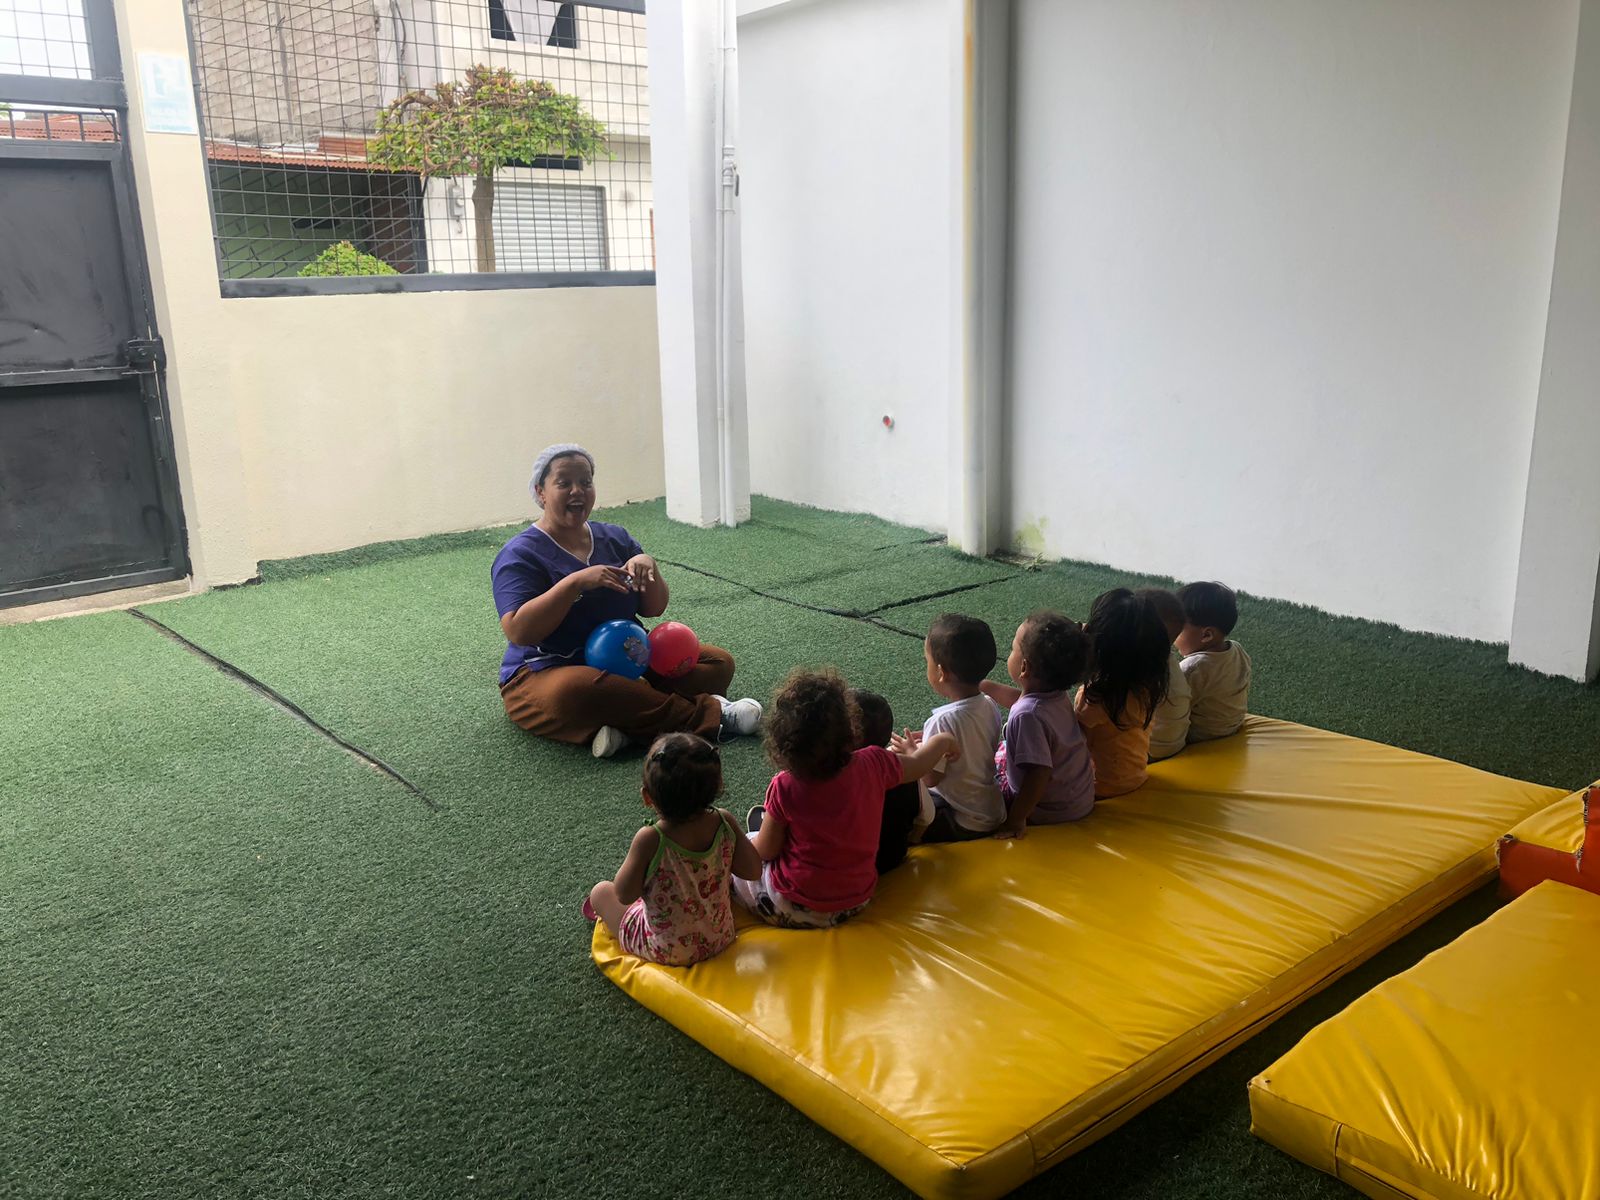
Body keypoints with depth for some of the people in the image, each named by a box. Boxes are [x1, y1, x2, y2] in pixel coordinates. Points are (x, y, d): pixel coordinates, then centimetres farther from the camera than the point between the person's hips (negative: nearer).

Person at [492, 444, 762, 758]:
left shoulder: (615, 538, 12)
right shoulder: (520, 555, -5)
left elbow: (654, 609, 9)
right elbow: (517, 632, -20)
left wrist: (648, 567, -12)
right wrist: (575, 582, -26)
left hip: (629, 660, 6)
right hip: (546, 673, -6)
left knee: (718, 662, -9)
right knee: (575, 692, -41)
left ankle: (630, 724, -29)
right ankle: (708, 715, -29)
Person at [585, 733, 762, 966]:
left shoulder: (649, 840, -31)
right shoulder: (724, 823, -20)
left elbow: (625, 895, -18)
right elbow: (753, 870, -8)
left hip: (663, 951, -4)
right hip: (720, 939, 4)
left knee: (601, 891, 18)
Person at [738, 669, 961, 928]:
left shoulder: (785, 788, -25)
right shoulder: (873, 764, -17)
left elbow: (765, 851, -12)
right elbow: (917, 765, 5)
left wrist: (751, 843, 11)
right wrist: (943, 740, 25)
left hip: (794, 911, -5)